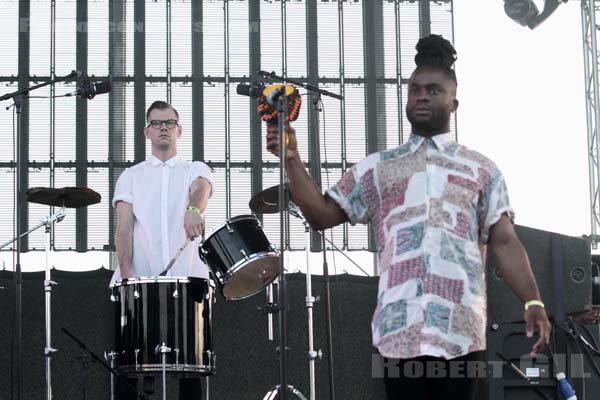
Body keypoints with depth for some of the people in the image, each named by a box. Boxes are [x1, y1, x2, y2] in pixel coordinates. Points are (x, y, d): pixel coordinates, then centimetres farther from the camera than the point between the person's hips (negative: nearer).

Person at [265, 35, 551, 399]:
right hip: (400, 324, 1)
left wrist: (533, 301, -5)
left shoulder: (481, 170, 15)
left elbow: (504, 243, 9)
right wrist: (292, 160, 0)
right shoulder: (378, 168, 18)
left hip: (461, 325, -1)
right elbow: (322, 215, 13)